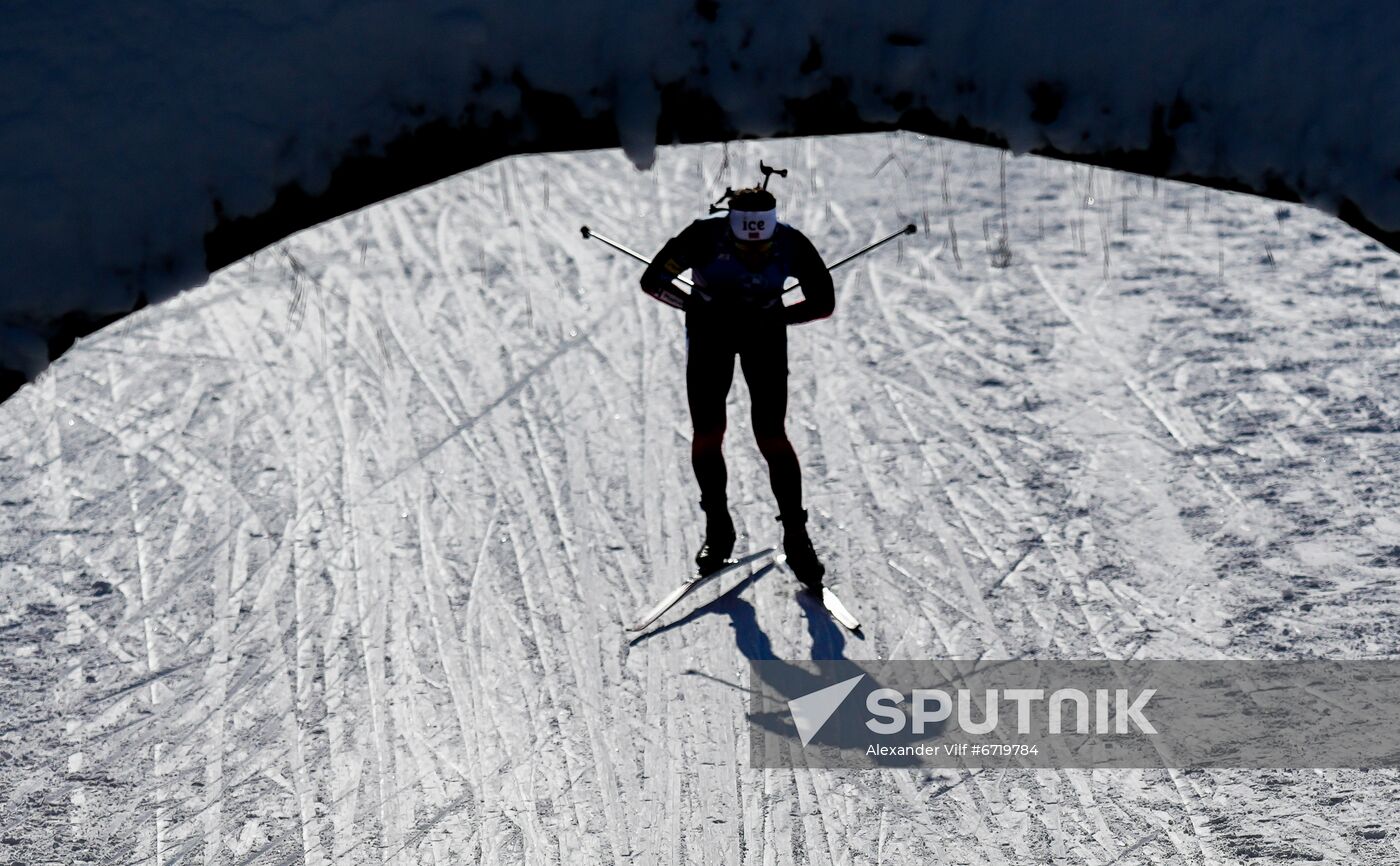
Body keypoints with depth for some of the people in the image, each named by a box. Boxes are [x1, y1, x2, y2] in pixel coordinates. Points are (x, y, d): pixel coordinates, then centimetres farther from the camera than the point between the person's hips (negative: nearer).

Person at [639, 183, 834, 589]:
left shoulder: (792, 245, -25)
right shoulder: (705, 236, -28)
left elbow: (823, 302, -11)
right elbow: (652, 281, -18)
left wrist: (772, 318, -18)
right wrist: (695, 306, -27)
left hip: (765, 333, 0)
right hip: (710, 331, 0)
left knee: (771, 435, -10)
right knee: (707, 433, -5)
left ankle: (796, 536, 2)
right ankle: (718, 530, 13)